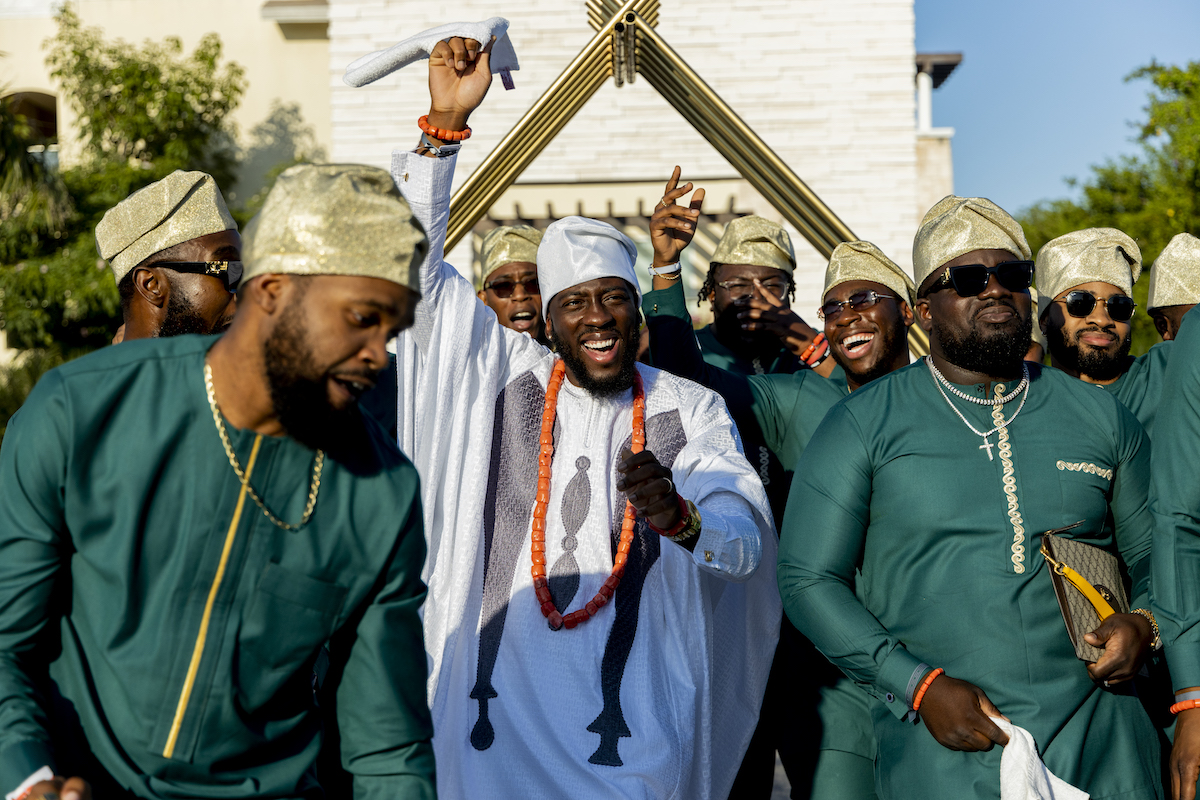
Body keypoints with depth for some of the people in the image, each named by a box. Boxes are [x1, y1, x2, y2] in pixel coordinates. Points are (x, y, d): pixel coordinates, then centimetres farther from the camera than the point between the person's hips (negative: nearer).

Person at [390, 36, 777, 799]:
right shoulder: (506, 374, 4)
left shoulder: (690, 410, 2)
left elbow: (747, 542, -8)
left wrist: (680, 517, -30)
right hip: (497, 702, 1)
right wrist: (445, 126, -11)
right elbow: (414, 264, -2)